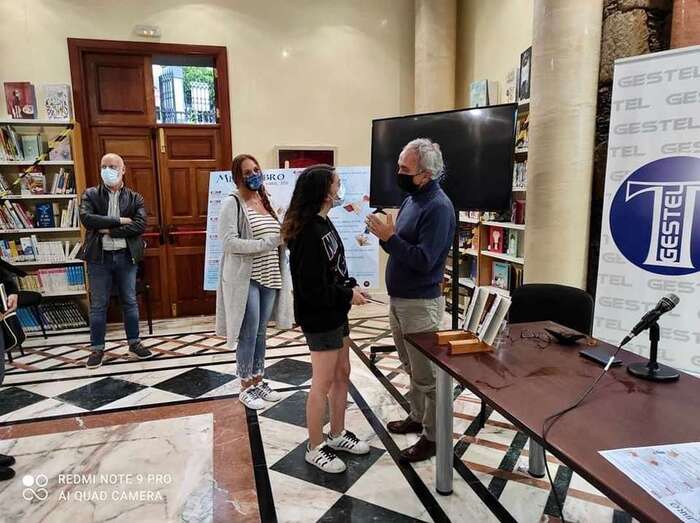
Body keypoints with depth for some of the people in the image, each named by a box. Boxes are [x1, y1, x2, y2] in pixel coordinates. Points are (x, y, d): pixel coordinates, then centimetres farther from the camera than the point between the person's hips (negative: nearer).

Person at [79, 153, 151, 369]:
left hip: (126, 256, 1)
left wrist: (109, 230, -15)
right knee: (98, 305, 7)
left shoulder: (134, 197, 3)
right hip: (99, 257, 0)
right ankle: (97, 348, 18)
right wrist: (120, 220, -15)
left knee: (130, 302, 10)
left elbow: (140, 224, -11)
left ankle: (134, 342, 23)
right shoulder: (90, 195, 3)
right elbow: (86, 218, -15)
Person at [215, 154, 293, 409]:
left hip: (269, 277, 6)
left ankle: (258, 380, 28)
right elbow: (229, 242, -19)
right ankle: (246, 387, 16)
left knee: (261, 333, 15)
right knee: (249, 335, 1)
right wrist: (265, 244, -23)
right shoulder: (232, 203, -10)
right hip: (246, 279, -6)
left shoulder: (266, 201, 12)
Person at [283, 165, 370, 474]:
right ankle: (315, 449, 23)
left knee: (342, 375, 19)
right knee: (323, 382, 4)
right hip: (320, 319, -10)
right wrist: (348, 295, -16)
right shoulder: (309, 233, -24)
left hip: (335, 314, 10)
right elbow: (312, 288, -25)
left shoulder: (323, 223, 6)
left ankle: (337, 435, 36)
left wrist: (351, 286, 0)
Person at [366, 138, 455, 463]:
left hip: (420, 303, -9)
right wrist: (384, 235, -4)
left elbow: (423, 260, -24)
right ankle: (417, 417, 39)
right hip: (398, 298, 9)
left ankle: (433, 436, 18)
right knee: (412, 367, 22)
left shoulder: (438, 207, -19)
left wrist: (389, 237, -24)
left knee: (427, 374, 3)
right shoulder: (411, 199, 10)